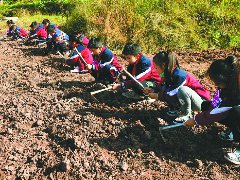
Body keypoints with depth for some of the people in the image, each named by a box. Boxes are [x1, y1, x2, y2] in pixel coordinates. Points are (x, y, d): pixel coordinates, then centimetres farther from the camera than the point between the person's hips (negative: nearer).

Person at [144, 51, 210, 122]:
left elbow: (172, 95, -22)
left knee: (182, 90, -36)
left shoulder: (179, 75, -27)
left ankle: (186, 114, -11)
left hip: (201, 101, -8)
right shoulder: (170, 73, -2)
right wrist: (153, 91, -1)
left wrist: (157, 96, -12)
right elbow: (165, 87, 10)